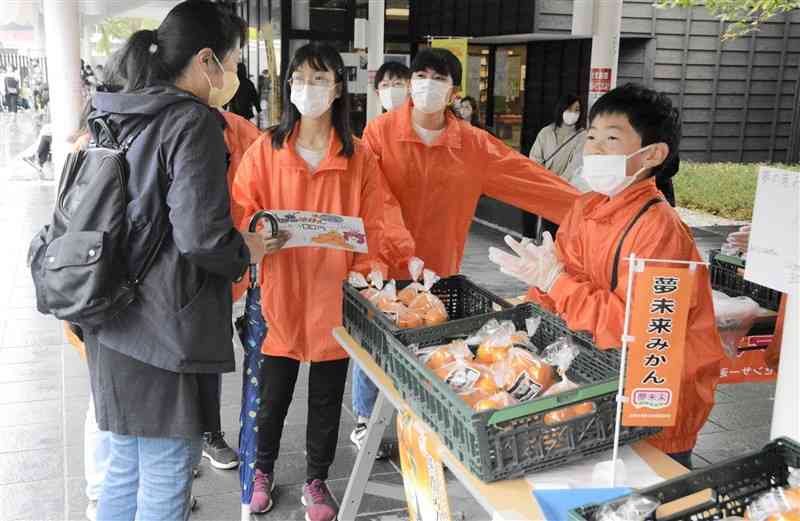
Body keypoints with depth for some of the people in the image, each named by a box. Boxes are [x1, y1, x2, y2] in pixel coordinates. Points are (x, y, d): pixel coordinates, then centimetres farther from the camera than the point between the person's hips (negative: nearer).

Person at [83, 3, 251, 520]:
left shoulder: (112, 119, 10)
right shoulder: (193, 123, -15)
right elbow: (202, 238, -23)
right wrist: (247, 250, -3)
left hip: (114, 330, 8)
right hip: (165, 335, -8)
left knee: (124, 469, 21)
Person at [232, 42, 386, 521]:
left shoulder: (360, 159, 0)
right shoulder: (266, 151, -2)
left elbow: (371, 229, 1)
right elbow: (242, 217, -1)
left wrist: (364, 277, -11)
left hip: (334, 298, 1)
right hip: (281, 293, 0)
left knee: (327, 397, 14)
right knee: (273, 394, 13)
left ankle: (317, 480, 35)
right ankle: (263, 469, 40)